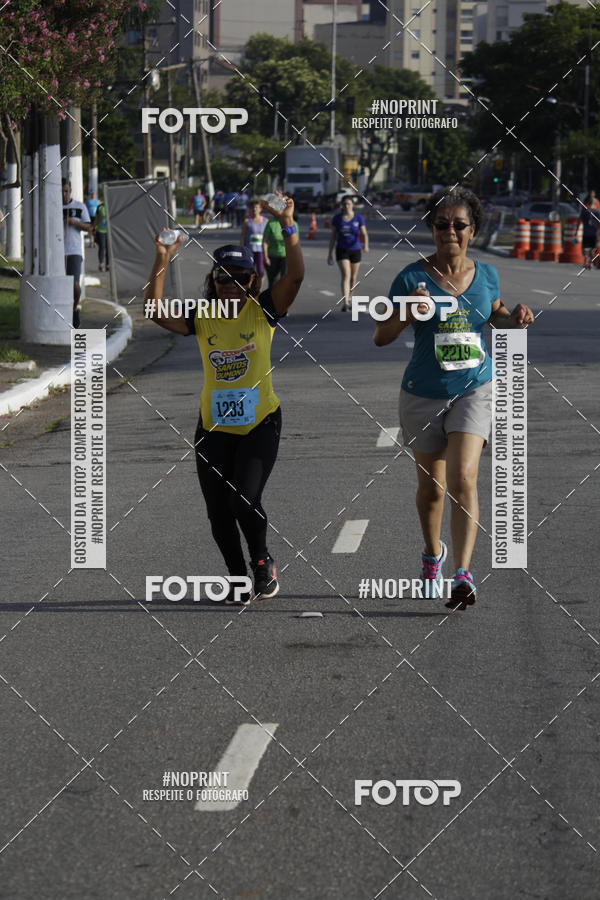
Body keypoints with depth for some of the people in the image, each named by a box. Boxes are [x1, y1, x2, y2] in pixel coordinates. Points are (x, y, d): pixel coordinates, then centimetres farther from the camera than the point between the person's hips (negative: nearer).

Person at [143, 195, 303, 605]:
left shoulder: (263, 310, -3)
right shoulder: (202, 317, 2)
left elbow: (295, 277, -17)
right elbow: (157, 313, -11)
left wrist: (289, 229, -26)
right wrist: (162, 263, -18)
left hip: (260, 422, -3)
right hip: (213, 428, 3)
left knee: (245, 501, -16)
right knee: (219, 512, 4)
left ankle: (263, 561, 13)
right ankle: (240, 579, 24)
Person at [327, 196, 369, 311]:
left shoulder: (358, 218, -4)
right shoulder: (337, 218, -2)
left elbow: (364, 234, -9)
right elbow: (333, 236, 3)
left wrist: (366, 245, -30)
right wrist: (330, 253, 3)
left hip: (355, 250, 2)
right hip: (342, 250, -2)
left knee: (353, 277, 14)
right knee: (346, 275, -18)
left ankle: (349, 298, 38)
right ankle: (345, 302, -27)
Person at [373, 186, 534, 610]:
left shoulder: (486, 275, 0)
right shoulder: (412, 277, -9)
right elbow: (381, 337, -7)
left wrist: (515, 319, -2)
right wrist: (407, 315, -26)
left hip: (474, 389, 0)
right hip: (424, 394, 0)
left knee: (463, 479, -17)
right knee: (431, 486, 12)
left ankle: (463, 574, -21)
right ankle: (433, 553, 41)